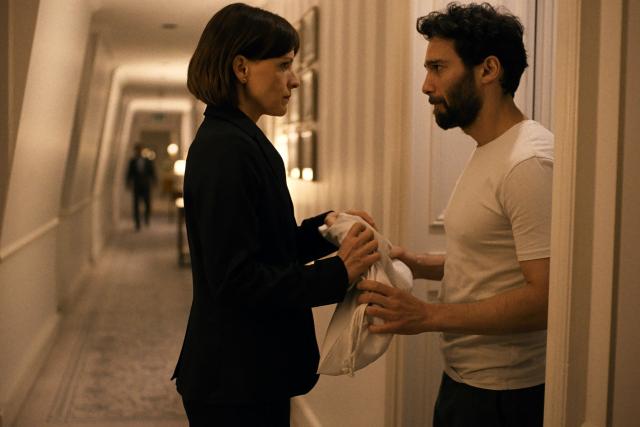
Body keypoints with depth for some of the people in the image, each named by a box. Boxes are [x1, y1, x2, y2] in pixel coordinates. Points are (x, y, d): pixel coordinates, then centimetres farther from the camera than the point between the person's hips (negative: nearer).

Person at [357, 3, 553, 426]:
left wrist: (429, 316, -24)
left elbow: (545, 296, -26)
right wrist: (418, 264, 3)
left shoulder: (530, 163, -21)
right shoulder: (488, 153, 11)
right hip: (465, 377, 9)